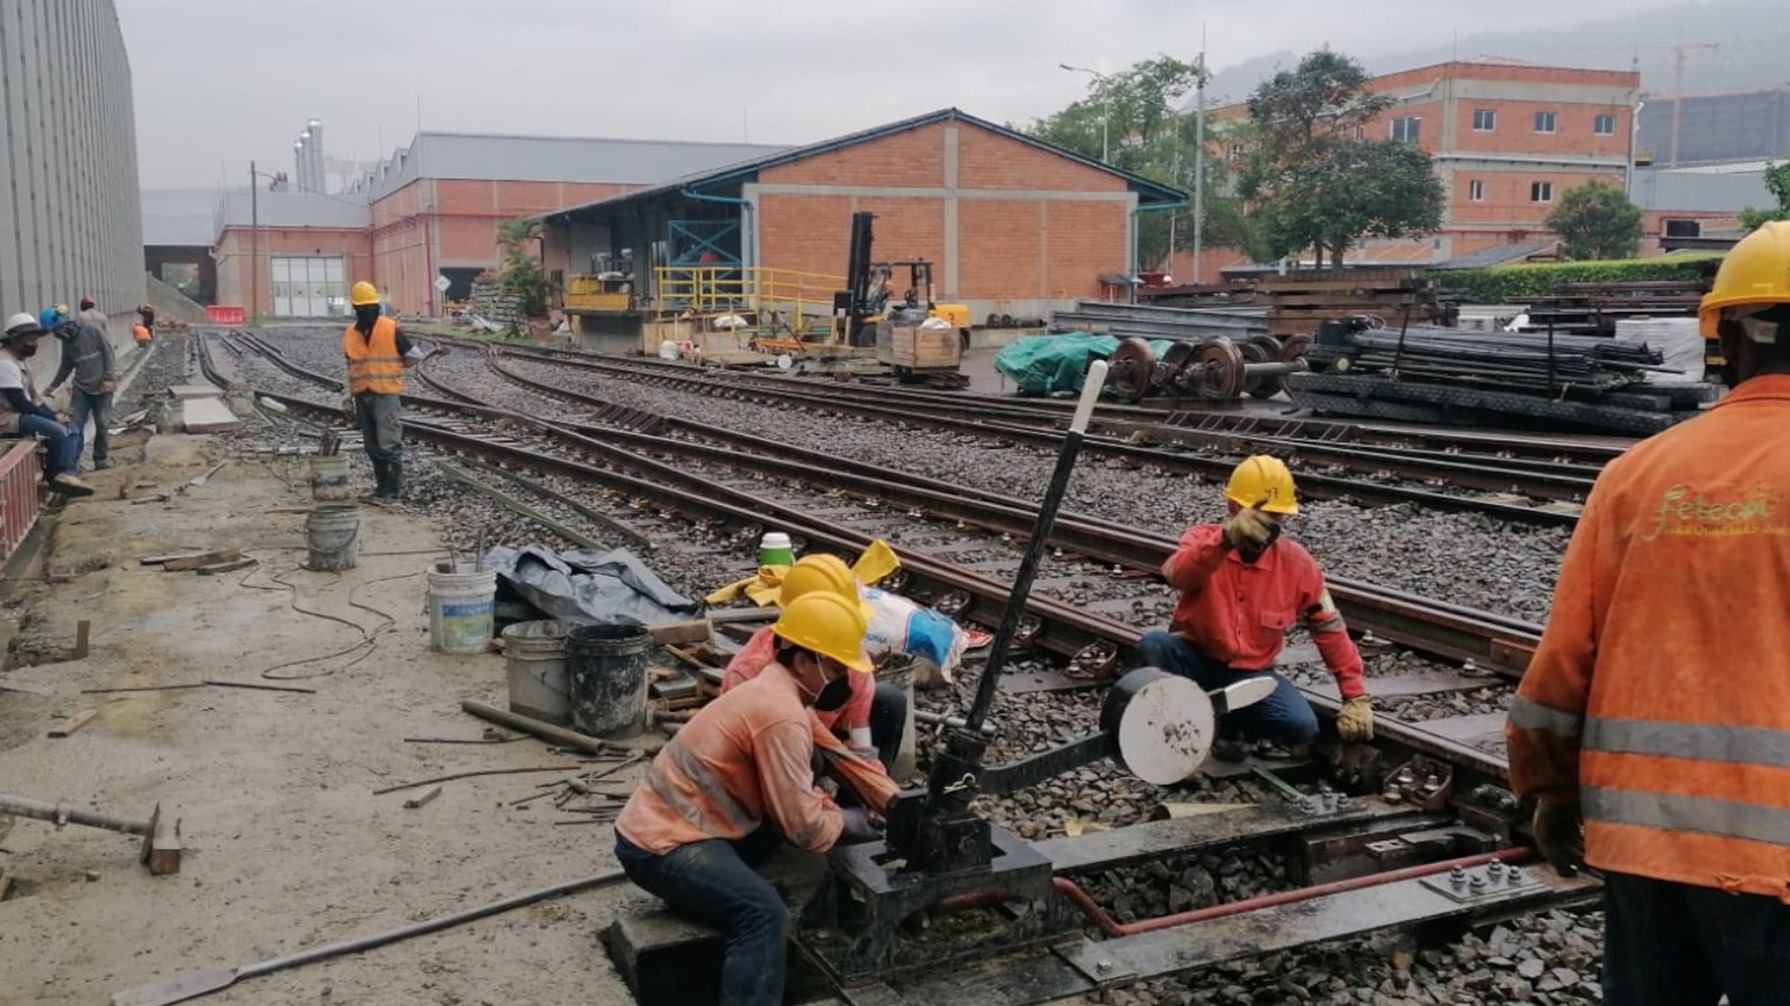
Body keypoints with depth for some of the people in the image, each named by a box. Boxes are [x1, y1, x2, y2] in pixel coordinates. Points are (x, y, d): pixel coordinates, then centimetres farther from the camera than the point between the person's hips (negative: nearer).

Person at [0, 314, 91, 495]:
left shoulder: (21, 363, 17)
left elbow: (33, 400, 18)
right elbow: (20, 404, -21)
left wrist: (54, 415, 1)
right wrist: (53, 417, -13)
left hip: (25, 414, 11)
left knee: (73, 431, 2)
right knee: (59, 432, -26)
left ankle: (66, 474, -9)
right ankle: (60, 475, -11)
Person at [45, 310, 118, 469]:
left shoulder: (94, 333, -8)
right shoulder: (67, 342, 7)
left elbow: (109, 355, -8)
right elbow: (66, 366, 19)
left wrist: (109, 378, -14)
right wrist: (54, 385, 15)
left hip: (102, 388, -4)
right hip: (81, 389, 4)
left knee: (102, 425, 2)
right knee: (74, 425, -6)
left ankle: (100, 458, 15)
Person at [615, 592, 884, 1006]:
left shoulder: (772, 691, 11)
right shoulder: (782, 714, -20)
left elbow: (792, 795, 19)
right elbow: (804, 827, -18)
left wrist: (835, 812, 4)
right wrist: (845, 822, 0)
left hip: (667, 824, 10)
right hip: (662, 845, -10)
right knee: (764, 914, -24)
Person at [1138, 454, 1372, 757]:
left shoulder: (1297, 564, -8)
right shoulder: (1204, 540, -15)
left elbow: (1331, 631, 2)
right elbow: (1179, 575, -41)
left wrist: (1356, 696, 0)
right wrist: (1227, 537, -60)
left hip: (1251, 674, 2)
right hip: (1195, 660, -2)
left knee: (1302, 727, -23)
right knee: (1154, 645, -33)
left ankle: (1227, 724, 6)